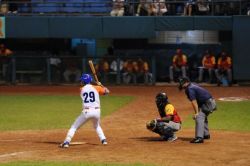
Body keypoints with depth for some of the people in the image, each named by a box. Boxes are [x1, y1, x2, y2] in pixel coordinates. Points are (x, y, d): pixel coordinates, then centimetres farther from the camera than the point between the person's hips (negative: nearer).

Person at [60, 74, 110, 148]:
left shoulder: (82, 90, 9)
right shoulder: (96, 88, 7)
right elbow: (107, 91, 11)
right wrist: (100, 85, 27)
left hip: (86, 111, -2)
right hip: (96, 111, 2)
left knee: (74, 127, 8)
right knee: (97, 126, 32)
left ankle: (66, 142, -6)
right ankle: (103, 140, 17)